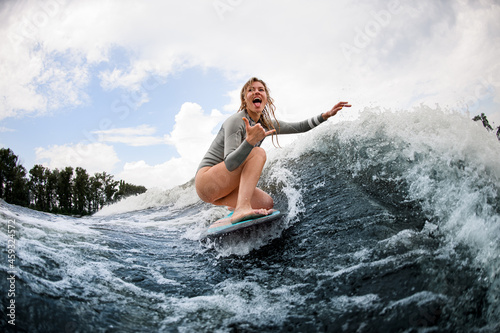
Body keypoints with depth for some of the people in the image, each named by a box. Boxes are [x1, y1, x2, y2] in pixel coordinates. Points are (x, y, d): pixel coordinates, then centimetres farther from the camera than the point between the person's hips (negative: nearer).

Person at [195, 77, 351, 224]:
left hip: (224, 188, 8)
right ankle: (242, 209, -36)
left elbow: (300, 127, 14)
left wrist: (327, 114, 6)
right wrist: (250, 141, -42)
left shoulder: (265, 125, 7)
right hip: (206, 181, -8)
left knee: (267, 203, -8)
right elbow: (229, 164, -28)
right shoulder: (236, 121, -18)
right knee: (258, 153, -23)